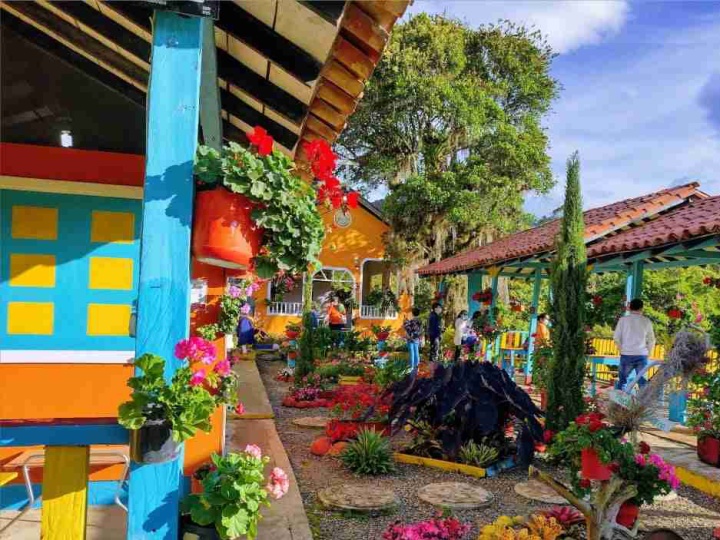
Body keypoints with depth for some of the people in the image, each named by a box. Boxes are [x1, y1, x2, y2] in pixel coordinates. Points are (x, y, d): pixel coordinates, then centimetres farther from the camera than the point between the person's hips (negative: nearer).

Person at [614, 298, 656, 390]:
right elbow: (652, 340, 6)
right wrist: (647, 353, 17)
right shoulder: (646, 321, 3)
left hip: (626, 355, -1)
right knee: (642, 382, 6)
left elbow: (616, 338, -2)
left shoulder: (623, 319, 0)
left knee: (622, 381, 9)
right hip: (642, 355, 1)